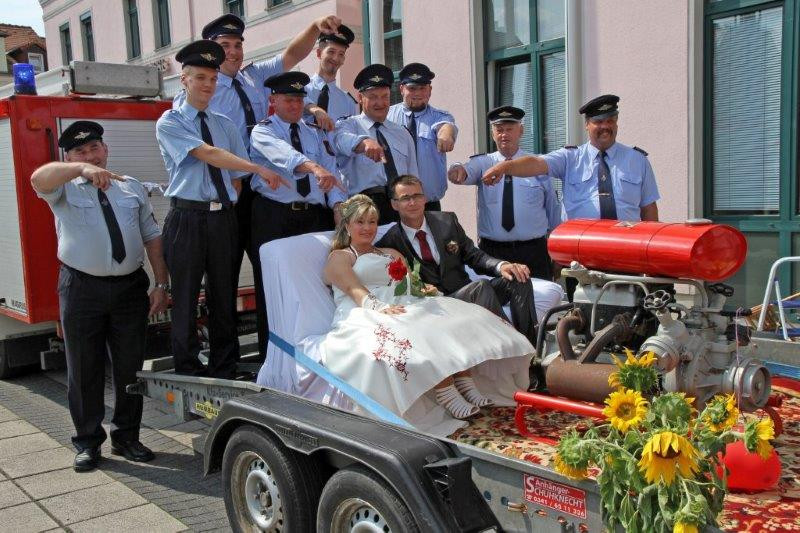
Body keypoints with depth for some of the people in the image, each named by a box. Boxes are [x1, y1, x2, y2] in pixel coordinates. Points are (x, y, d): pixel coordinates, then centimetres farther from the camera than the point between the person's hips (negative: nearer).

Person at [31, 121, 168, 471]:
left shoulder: (132, 187, 14)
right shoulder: (64, 190, 4)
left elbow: (152, 237, 12)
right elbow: (39, 179, -21)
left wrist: (161, 285, 4)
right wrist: (83, 169, -37)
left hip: (130, 286, 3)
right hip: (82, 289, -2)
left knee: (130, 367, 10)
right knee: (84, 370, 5)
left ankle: (127, 437, 24)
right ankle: (88, 442, 19)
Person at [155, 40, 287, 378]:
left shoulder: (225, 125, 16)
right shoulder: (169, 122, 0)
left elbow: (237, 176, 14)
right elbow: (208, 154, -15)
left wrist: (228, 202, -3)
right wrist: (259, 169, -23)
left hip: (224, 218, 4)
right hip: (187, 218, -4)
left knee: (224, 298, 9)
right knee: (185, 299, 1)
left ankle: (225, 372, 19)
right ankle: (188, 374, 13)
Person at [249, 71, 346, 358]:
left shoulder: (316, 133, 17)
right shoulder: (263, 131, 0)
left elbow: (331, 171, 5)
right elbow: (282, 153, -23)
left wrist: (339, 204, -14)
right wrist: (315, 167, -43)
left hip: (315, 216, 4)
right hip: (274, 217, -4)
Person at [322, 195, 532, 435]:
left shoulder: (391, 253, 32)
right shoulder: (339, 257, 12)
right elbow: (354, 289, -7)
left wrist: (425, 289, -4)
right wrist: (379, 308, -27)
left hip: (400, 307, 7)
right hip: (365, 317, -6)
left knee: (453, 318, -20)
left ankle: (467, 385, -36)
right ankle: (448, 397, -46)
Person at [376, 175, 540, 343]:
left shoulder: (446, 221, 11)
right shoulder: (390, 244, -1)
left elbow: (473, 255, 10)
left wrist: (501, 266, -10)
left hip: (467, 294, 5)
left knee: (517, 279, -16)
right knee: (480, 286, -31)